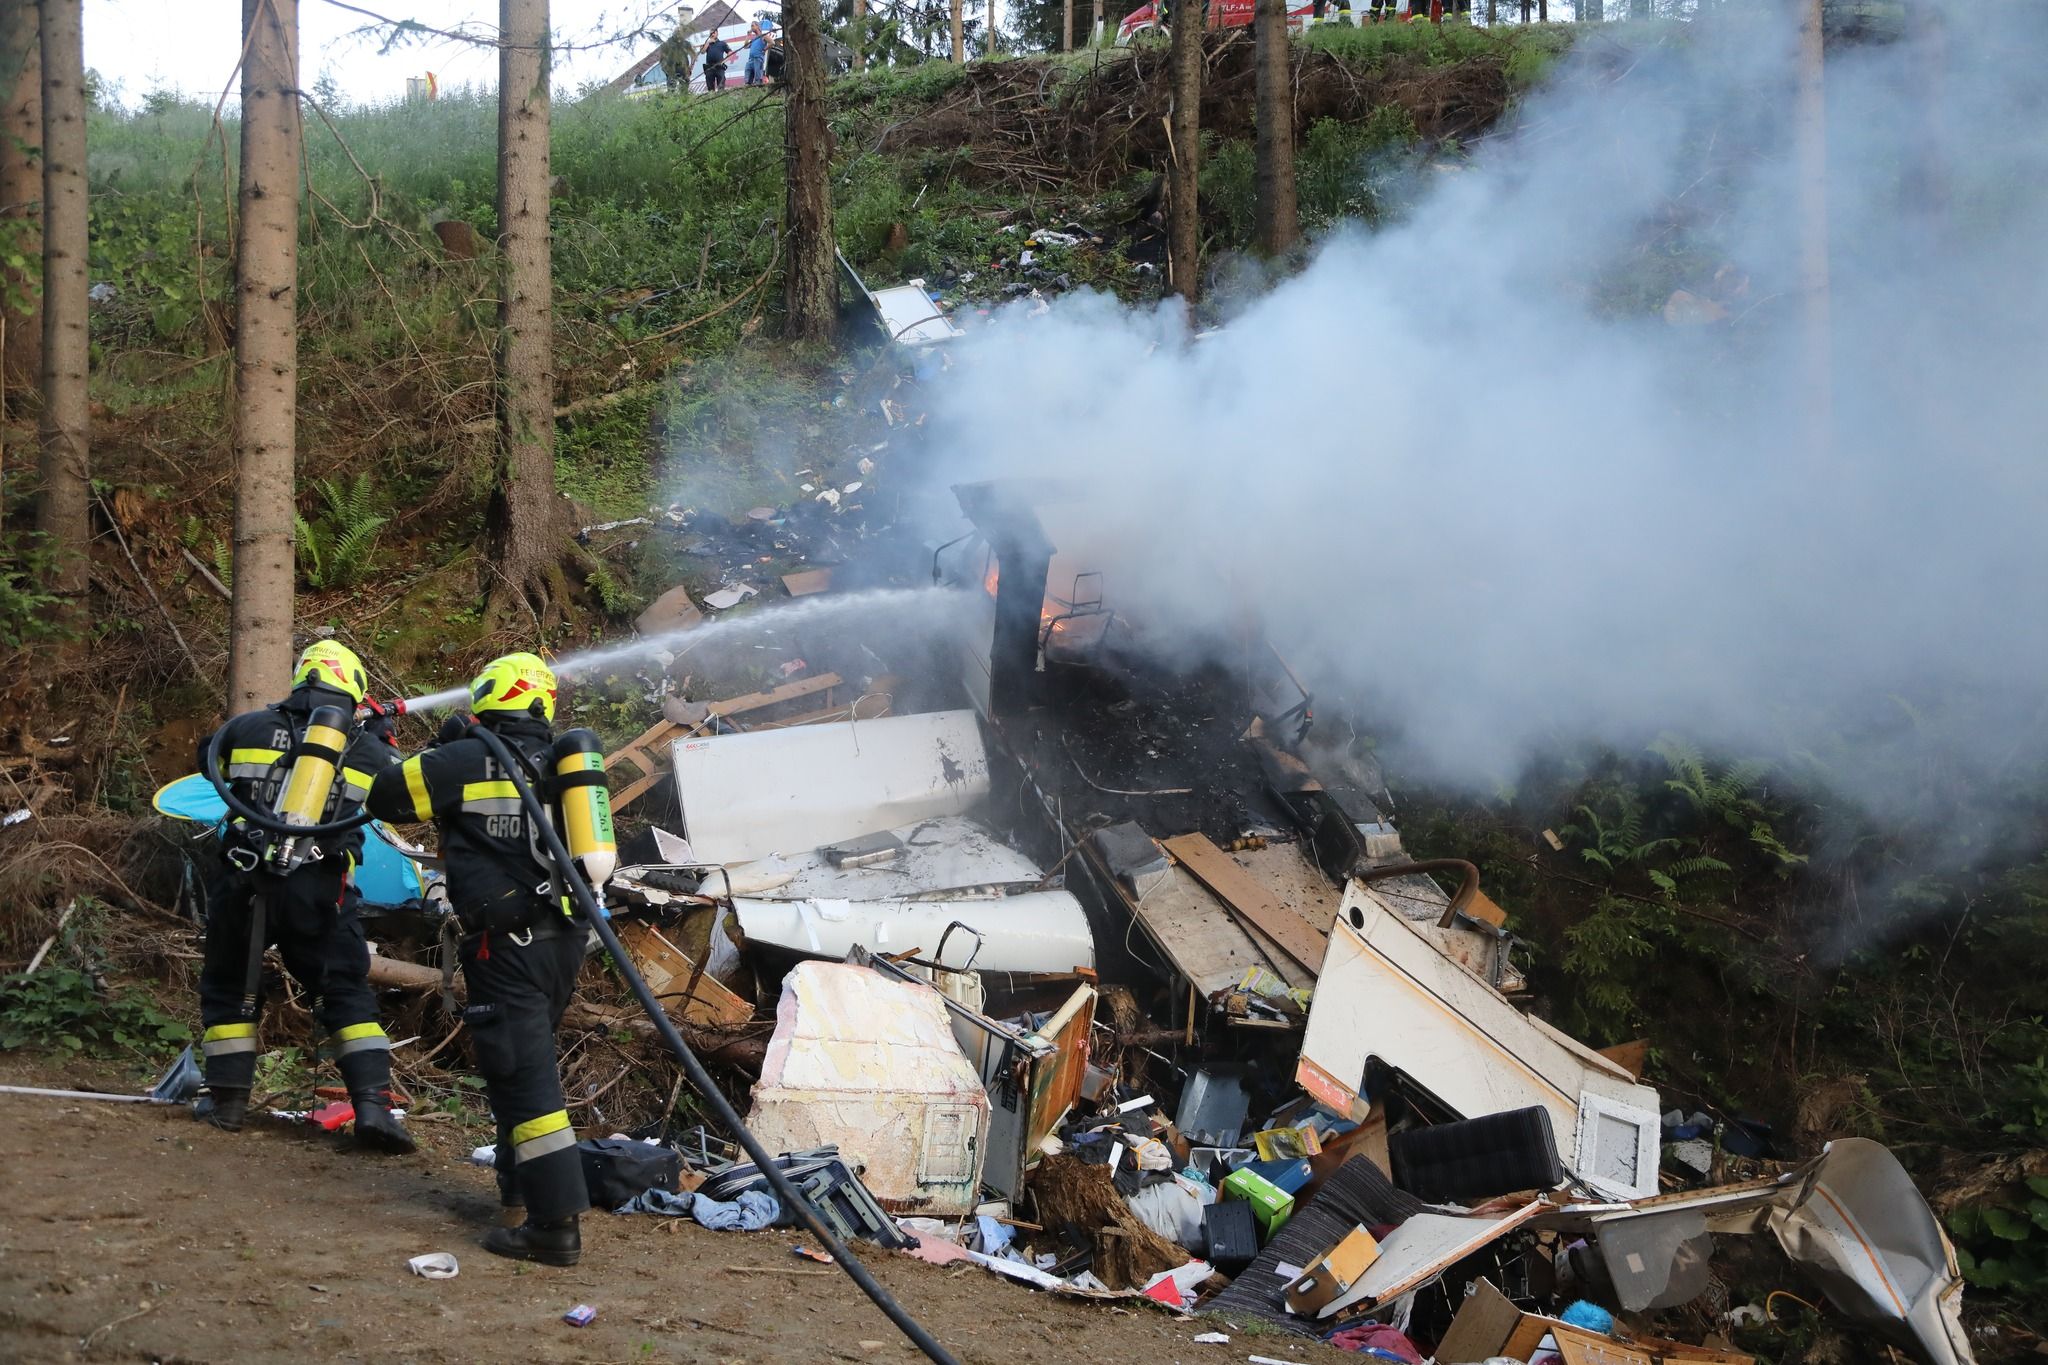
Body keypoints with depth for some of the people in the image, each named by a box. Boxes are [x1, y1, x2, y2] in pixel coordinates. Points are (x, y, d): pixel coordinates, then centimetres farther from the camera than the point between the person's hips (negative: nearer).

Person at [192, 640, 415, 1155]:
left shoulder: (249, 727, 4)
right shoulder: (369, 751, 4)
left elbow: (206, 757, 24)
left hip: (243, 882, 1)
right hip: (318, 895, 0)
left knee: (229, 987, 19)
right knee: (348, 996, 8)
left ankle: (226, 1098, 21)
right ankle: (373, 1103, -4)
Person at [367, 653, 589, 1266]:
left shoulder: (465, 761, -7)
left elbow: (384, 798, 0)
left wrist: (437, 755, 17)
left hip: (507, 946, -7)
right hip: (564, 940, 7)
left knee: (523, 1077, -7)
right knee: (524, 1065, 21)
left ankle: (554, 1225, -11)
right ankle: (521, 1191, 31)